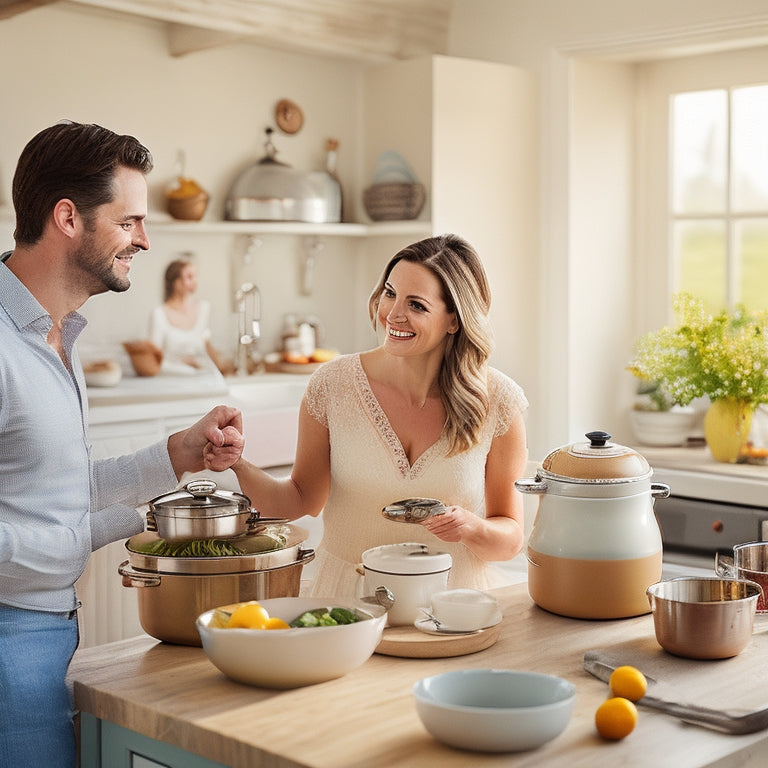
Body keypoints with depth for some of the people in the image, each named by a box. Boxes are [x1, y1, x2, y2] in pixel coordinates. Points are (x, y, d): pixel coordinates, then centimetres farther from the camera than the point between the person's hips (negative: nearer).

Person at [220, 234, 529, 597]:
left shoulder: (498, 402, -8)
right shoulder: (332, 384, -7)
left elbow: (511, 537, 2)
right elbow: (303, 498, 6)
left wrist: (473, 528, -19)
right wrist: (236, 466, -12)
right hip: (348, 595, 3)